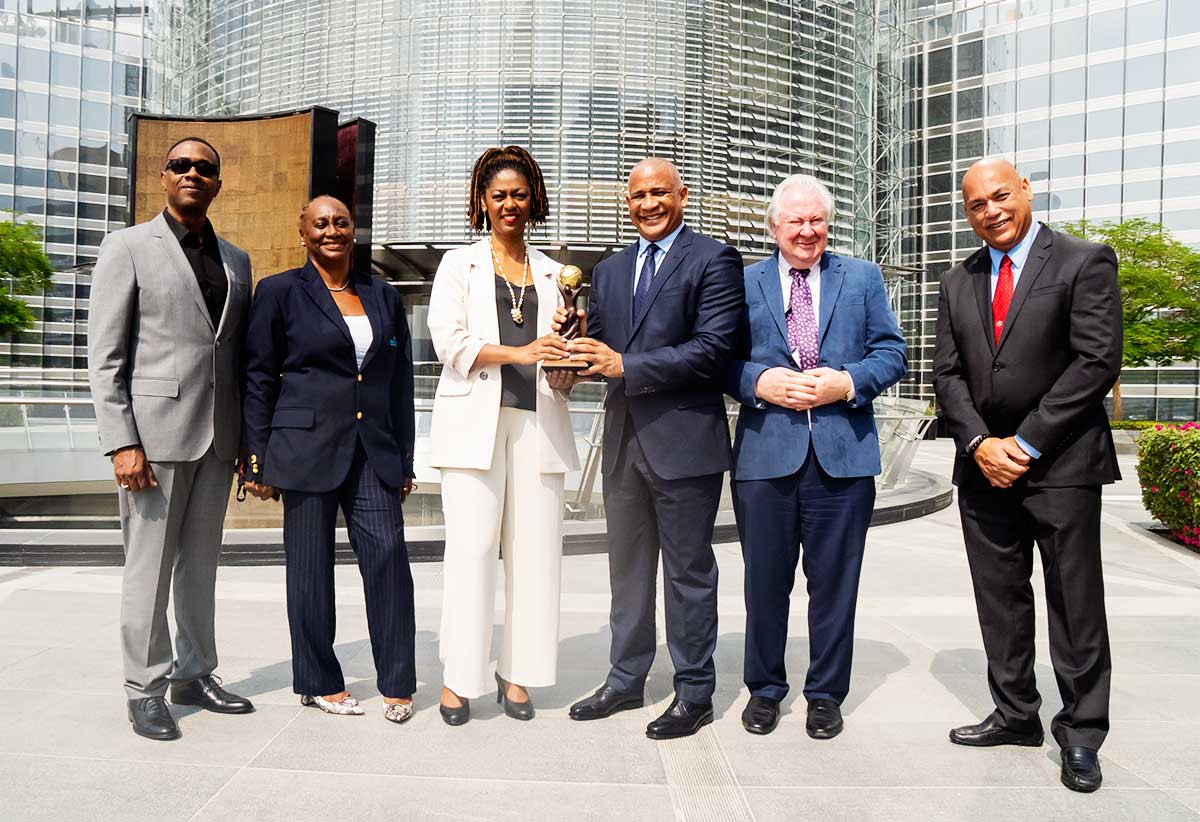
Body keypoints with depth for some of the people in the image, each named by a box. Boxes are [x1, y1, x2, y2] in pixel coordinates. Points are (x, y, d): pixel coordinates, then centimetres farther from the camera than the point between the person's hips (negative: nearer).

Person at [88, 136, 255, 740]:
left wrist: (246, 437, 9)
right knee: (149, 567, 3)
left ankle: (194, 674, 25)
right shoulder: (128, 248, 0)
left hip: (217, 437, 5)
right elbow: (104, 354, -5)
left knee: (201, 562, 13)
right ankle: (145, 689, 16)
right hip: (154, 432, -5)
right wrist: (121, 443, -13)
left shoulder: (236, 261, 14)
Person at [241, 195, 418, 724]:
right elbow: (258, 380, 2)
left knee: (388, 554, -6)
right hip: (308, 449, -2)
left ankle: (396, 683, 7)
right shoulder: (280, 292, 3)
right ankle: (318, 681, 22)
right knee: (311, 566, 5)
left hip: (374, 454, 3)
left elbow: (401, 383, 13)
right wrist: (259, 461, -2)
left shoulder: (384, 296, 13)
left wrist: (405, 461, 10)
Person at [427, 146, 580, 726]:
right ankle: (459, 676, 3)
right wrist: (518, 353, -15)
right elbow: (448, 340, -2)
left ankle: (517, 673, 10)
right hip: (475, 421, -2)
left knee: (534, 548, 0)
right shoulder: (459, 264, 12)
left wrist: (564, 369, -4)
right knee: (471, 548, -7)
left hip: (537, 420, 3)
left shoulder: (549, 272, 21)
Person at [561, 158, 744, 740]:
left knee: (688, 572, 6)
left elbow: (713, 348, -16)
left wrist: (626, 365, -19)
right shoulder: (609, 271, 16)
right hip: (624, 441, 7)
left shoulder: (712, 260, -5)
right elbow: (601, 346, 15)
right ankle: (625, 681, 32)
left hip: (684, 441, -6)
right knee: (627, 570, 16)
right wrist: (576, 342, -8)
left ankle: (693, 693, 21)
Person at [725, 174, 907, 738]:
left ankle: (826, 694, 26)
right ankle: (765, 688, 29)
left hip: (843, 454, 1)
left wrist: (847, 383, -12)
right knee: (765, 582, 10)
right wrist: (761, 382, -14)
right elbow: (722, 362, 4)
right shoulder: (743, 283, 8)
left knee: (834, 583, 9)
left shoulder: (863, 278, 10)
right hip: (765, 454, 0)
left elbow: (892, 354, 5)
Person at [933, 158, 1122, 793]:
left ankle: (1080, 733, 19)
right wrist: (979, 443, -7)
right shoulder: (958, 282, 12)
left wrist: (1025, 443, -14)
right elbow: (947, 373, 8)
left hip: (1060, 463, -4)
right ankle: (1015, 716, 26)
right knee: (1000, 602, 11)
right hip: (984, 466, 5)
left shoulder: (1084, 263, -3)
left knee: (1074, 605, 4)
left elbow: (1097, 362, -11)